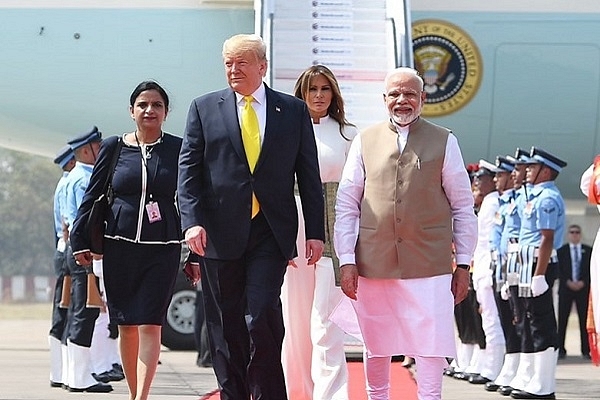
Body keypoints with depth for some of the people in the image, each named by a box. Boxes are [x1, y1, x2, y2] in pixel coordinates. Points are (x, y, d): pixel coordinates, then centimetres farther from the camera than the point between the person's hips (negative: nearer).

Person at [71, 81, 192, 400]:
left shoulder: (178, 149, 4)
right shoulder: (114, 148, 6)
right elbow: (92, 196, 9)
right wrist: (80, 241, 3)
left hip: (162, 250, -2)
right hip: (119, 247, 2)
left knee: (150, 324, -11)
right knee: (126, 325, 7)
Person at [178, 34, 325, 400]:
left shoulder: (294, 111, 8)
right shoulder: (205, 108, 8)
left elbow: (309, 175, 7)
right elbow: (189, 170, 4)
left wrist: (316, 232, 2)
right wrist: (192, 220, -9)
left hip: (271, 232, -1)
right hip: (220, 232, 1)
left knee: (263, 313, -14)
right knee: (226, 325, 6)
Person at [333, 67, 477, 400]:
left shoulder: (443, 142, 5)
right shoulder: (365, 142, 8)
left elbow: (463, 206, 6)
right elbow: (346, 205, 7)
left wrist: (463, 264, 2)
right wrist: (347, 260, -1)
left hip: (429, 265, -2)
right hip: (373, 264, 2)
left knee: (430, 349, -8)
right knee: (376, 347, 10)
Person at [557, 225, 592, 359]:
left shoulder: (588, 250, 10)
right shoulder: (561, 251, 6)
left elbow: (591, 269, 5)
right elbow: (558, 270, 1)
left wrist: (583, 282, -9)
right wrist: (568, 282, -11)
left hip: (583, 288, 1)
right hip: (565, 289, -1)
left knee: (584, 320, -2)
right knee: (562, 320, -3)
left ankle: (586, 350, -1)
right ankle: (560, 349, 0)